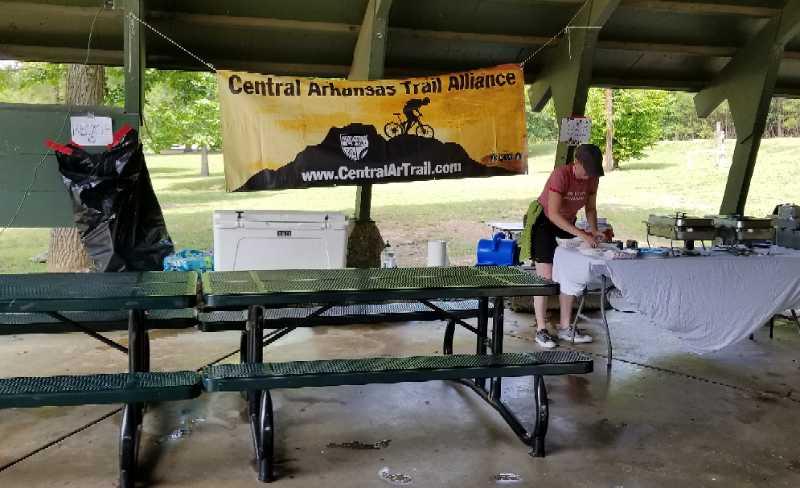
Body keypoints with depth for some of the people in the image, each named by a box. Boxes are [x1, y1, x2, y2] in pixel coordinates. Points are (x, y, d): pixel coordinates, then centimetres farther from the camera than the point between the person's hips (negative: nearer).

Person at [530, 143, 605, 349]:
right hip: (545, 223, -6)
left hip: (567, 223, 6)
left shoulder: (592, 178, -10)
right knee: (546, 277, -8)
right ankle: (541, 330, -2)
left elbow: (591, 208, 2)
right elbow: (553, 214, -35)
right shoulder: (561, 174, -30)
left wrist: (593, 230, -16)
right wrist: (582, 234, -39)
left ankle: (565, 327, 12)